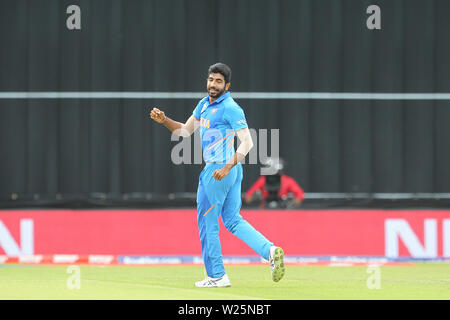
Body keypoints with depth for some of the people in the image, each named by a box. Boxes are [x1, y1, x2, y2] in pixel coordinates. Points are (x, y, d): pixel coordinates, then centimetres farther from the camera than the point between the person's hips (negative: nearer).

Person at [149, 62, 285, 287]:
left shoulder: (231, 109, -15)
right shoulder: (204, 104, 12)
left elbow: (247, 142, -20)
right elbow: (186, 130, 21)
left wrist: (227, 167, -28)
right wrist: (164, 120, 5)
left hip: (217, 172, -9)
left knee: (207, 223, 1)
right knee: (232, 221, 10)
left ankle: (216, 276, 8)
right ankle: (270, 251, -2)